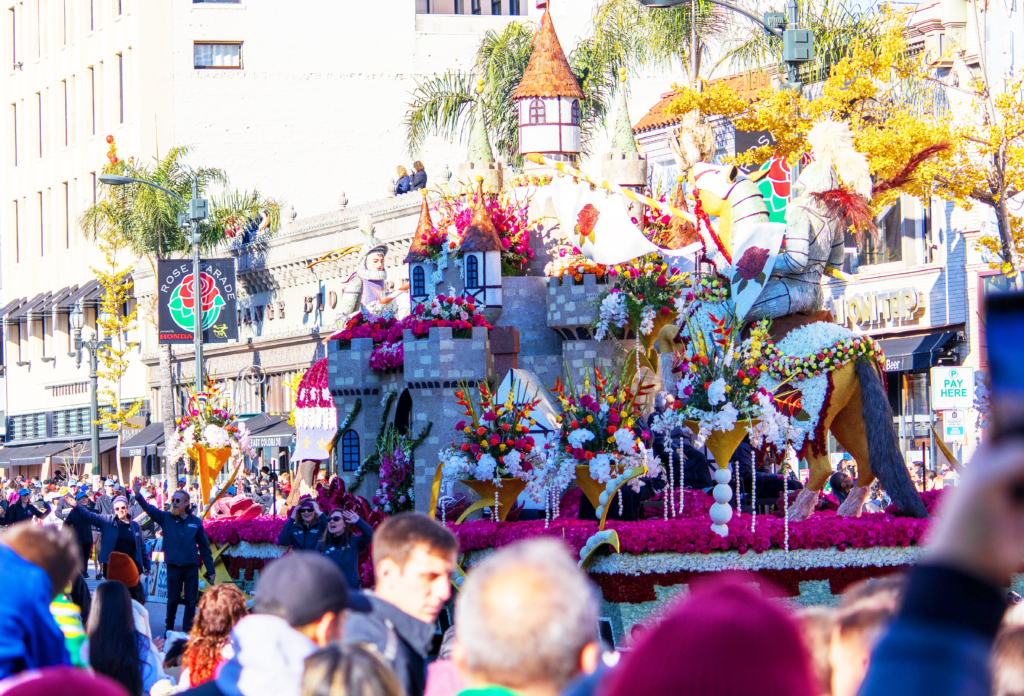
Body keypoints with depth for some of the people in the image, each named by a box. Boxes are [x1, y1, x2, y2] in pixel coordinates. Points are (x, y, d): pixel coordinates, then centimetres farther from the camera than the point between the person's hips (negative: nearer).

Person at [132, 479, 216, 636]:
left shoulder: (195, 522, 4)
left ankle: (188, 630, 10)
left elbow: (204, 546, 7)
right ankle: (169, 628, 21)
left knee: (191, 600, 2)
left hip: (191, 566, 1)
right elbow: (149, 509, -14)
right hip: (173, 566, -1)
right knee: (173, 599, 5)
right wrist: (137, 495, -31)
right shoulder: (166, 518, 1)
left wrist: (210, 570, 6)